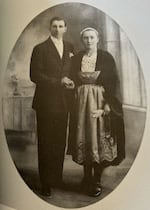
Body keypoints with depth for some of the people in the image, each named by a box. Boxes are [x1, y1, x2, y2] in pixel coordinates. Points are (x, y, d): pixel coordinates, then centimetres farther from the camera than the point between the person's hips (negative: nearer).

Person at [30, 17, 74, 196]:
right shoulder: (40, 49, -3)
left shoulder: (69, 47, 12)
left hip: (63, 102, 4)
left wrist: (70, 82, -1)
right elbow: (35, 75, -11)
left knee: (60, 142, 8)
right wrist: (58, 82, -17)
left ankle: (57, 179, 21)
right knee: (46, 143, 3)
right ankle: (45, 183, 13)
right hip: (46, 102, -4)